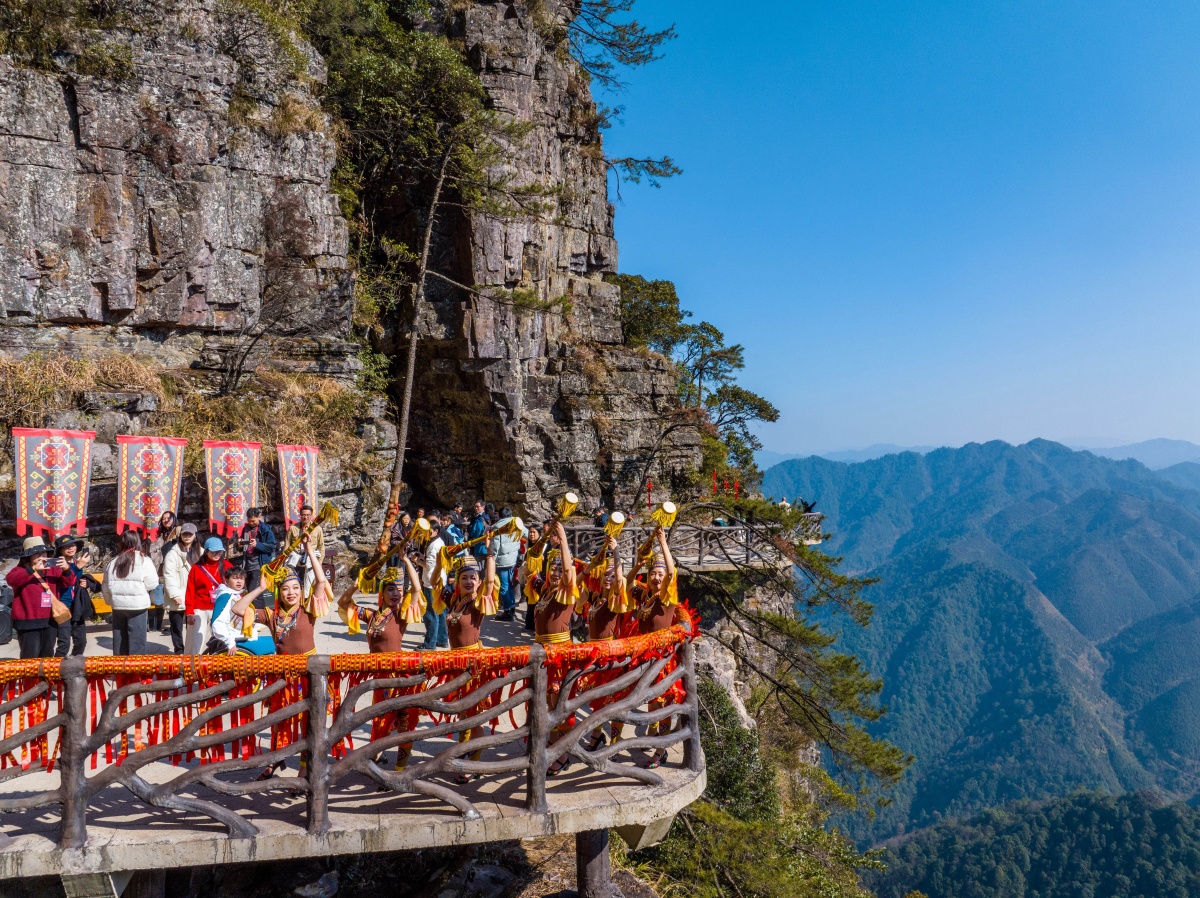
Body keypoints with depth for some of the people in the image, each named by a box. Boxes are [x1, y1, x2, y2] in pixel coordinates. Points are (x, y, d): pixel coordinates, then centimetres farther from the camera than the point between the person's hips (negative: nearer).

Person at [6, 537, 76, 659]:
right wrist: (33, 569, -34)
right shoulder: (22, 570, -4)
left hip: (50, 621, 5)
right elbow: (10, 579, -25)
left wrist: (66, 569, -13)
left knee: (47, 656, 16)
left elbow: (69, 582, 8)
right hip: (28, 622, -5)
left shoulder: (53, 569, 11)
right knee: (31, 657, -4)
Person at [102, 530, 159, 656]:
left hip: (118, 605, 4)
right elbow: (152, 584, -10)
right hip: (138, 605, -4)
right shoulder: (144, 560, -7)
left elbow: (106, 588, 9)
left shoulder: (113, 562, 7)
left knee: (119, 639, 14)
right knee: (137, 641, 1)